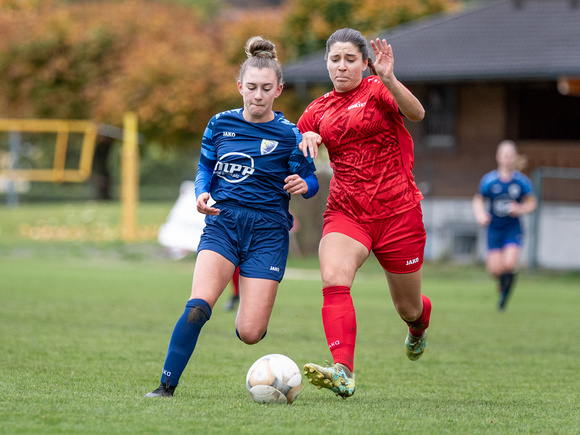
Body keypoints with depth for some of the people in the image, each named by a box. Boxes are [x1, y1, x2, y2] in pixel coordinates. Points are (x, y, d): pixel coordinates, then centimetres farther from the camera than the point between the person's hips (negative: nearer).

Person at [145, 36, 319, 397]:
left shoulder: (288, 135, -1)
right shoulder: (220, 124, 6)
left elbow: (310, 180, 6)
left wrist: (302, 185, -18)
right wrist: (202, 194, -5)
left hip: (267, 231, -1)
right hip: (223, 222, 1)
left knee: (249, 333, -7)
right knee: (199, 306, -24)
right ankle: (167, 385, -14)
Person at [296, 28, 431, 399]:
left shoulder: (377, 91, -3)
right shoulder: (318, 111, 10)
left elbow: (416, 113, -23)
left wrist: (388, 79, -41)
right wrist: (307, 139, -2)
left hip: (398, 211, -3)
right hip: (346, 212, 3)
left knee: (408, 307, 11)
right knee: (334, 279, -28)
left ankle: (419, 325, 50)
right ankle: (343, 373, -38)